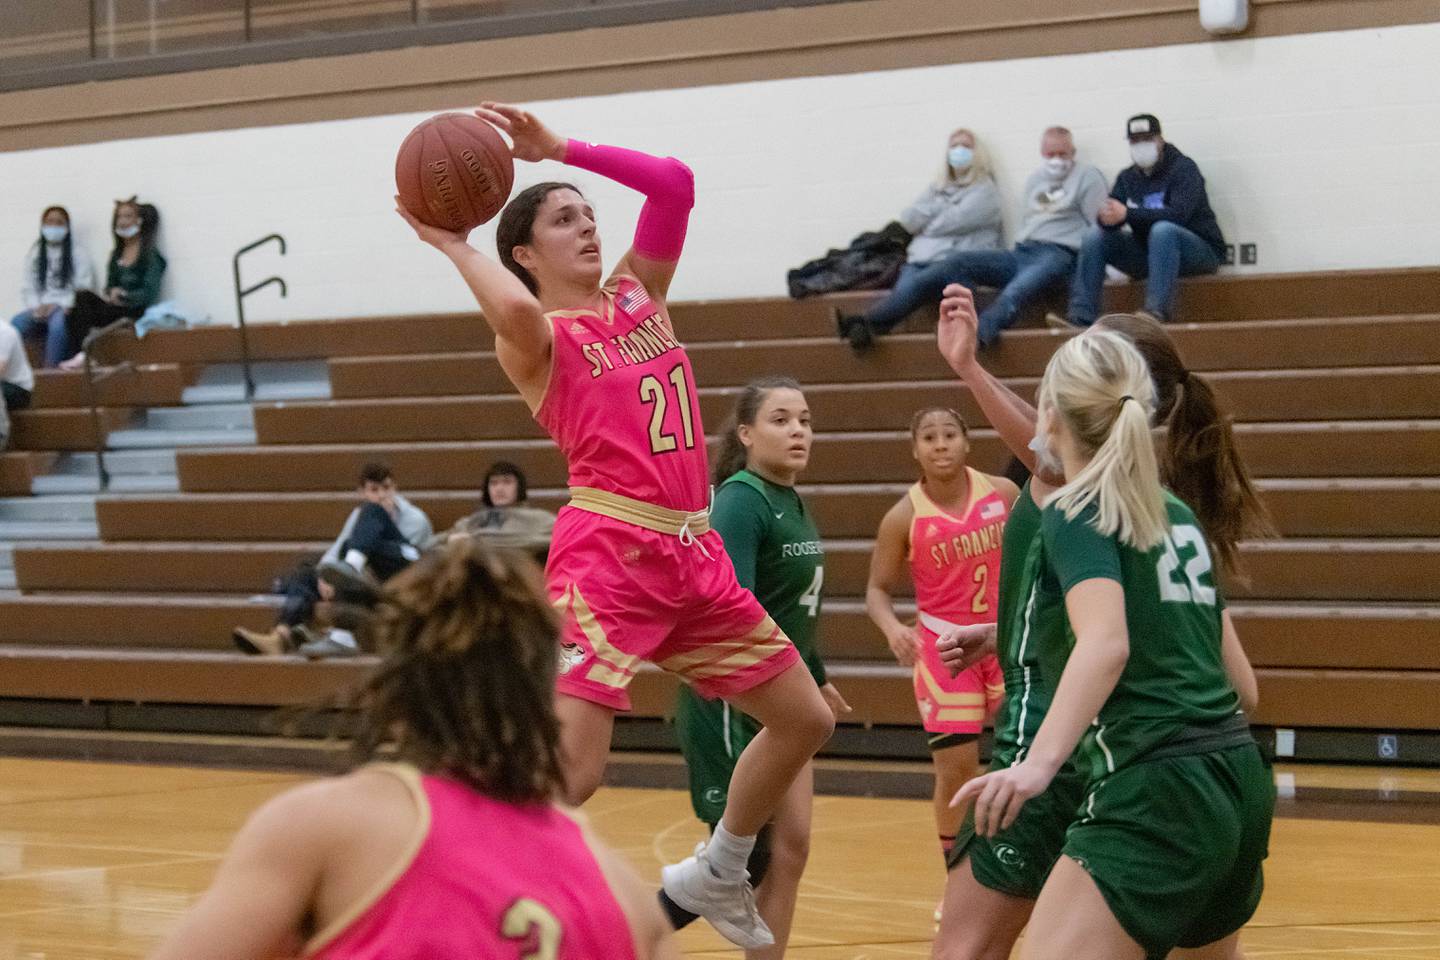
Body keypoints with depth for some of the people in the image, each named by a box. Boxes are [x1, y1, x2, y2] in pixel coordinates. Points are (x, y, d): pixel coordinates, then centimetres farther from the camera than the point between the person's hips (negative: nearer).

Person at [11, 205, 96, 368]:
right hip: (39, 310, 3)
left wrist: (59, 306, -13)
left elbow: (84, 289, -2)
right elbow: (27, 288, 12)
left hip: (67, 310, -3)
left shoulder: (78, 254, 5)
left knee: (57, 324, -39)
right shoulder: (34, 254, 17)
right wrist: (37, 306, -7)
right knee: (16, 323, -30)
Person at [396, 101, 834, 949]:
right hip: (609, 551, -7)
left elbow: (674, 183, 10)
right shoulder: (536, 337, -3)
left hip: (694, 552, 8)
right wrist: (450, 244, -12)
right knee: (570, 773, -18)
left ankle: (715, 876, 33)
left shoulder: (639, 294, 16)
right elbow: (517, 312, -28)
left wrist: (560, 148, 8)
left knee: (806, 720, 17)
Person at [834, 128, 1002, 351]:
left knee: (917, 283, -37)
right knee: (903, 288, -32)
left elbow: (956, 220, -6)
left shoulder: (985, 190, 10)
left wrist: (925, 224, 10)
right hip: (921, 259, 5)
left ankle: (863, 323, -57)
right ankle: (864, 332, -62)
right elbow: (909, 219, 15)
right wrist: (942, 206, 7)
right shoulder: (937, 189, 29)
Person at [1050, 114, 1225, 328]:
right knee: (1096, 236, -9)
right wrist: (1107, 218, -28)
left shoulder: (1183, 168, -10)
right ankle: (1080, 317, -20)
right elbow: (1110, 214, -2)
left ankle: (1157, 312, -46)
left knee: (1162, 230, -36)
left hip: (1202, 250, -6)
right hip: (1150, 253, 6)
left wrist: (1127, 214, -33)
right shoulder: (1128, 177, 8)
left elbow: (1179, 214, -26)